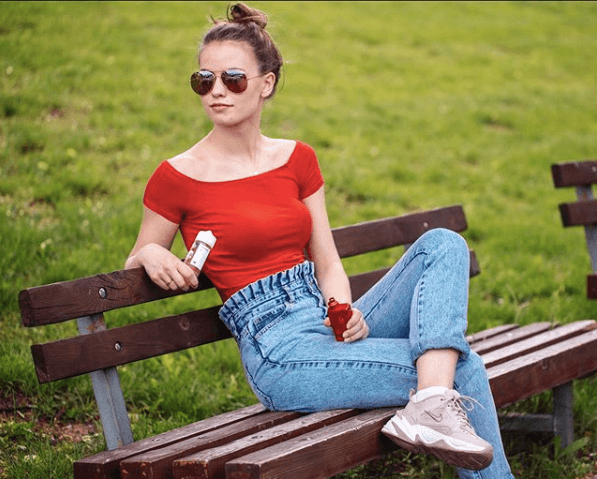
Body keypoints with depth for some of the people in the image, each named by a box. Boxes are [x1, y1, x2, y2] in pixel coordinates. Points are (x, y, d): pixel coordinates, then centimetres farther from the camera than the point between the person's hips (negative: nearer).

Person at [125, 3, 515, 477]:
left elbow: (327, 264, 14)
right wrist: (152, 254, -15)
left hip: (331, 327, 6)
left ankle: (432, 404, -32)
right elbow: (134, 263, 10)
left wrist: (347, 312, -8)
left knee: (443, 244, -19)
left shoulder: (298, 159, 11)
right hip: (278, 351, -6)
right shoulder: (177, 178, -4)